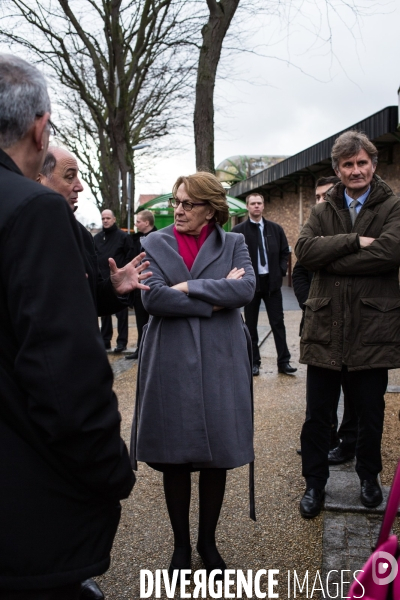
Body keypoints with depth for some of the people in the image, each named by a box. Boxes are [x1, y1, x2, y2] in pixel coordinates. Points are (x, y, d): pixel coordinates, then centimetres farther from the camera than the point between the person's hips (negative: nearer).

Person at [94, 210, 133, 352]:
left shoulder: (123, 236, -2)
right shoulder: (97, 238, 12)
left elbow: (129, 256, -5)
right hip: (101, 281, 5)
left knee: (121, 312, 1)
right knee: (104, 312, 10)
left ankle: (122, 341, 6)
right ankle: (105, 340, 19)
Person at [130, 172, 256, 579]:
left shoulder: (233, 244, 6)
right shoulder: (154, 244, 3)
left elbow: (246, 288, -12)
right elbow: (153, 298, -12)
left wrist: (188, 288, -14)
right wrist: (215, 299, -12)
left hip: (220, 362, 1)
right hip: (171, 363, 0)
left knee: (217, 457, 9)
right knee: (174, 459, 8)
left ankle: (208, 541, 31)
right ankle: (181, 544, 29)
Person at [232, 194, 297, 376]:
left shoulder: (275, 229, 7)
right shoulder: (238, 230, -3)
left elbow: (284, 252, 12)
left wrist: (281, 271, 1)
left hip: (272, 281, 2)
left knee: (278, 322, 5)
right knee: (251, 325, 6)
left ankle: (284, 361, 11)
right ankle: (254, 362, 16)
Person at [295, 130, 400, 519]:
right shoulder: (322, 212, 10)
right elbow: (304, 249, -8)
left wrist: (331, 261, -13)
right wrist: (354, 241, -17)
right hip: (325, 327, 2)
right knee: (317, 414, 8)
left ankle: (368, 476, 38)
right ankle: (314, 483, 26)